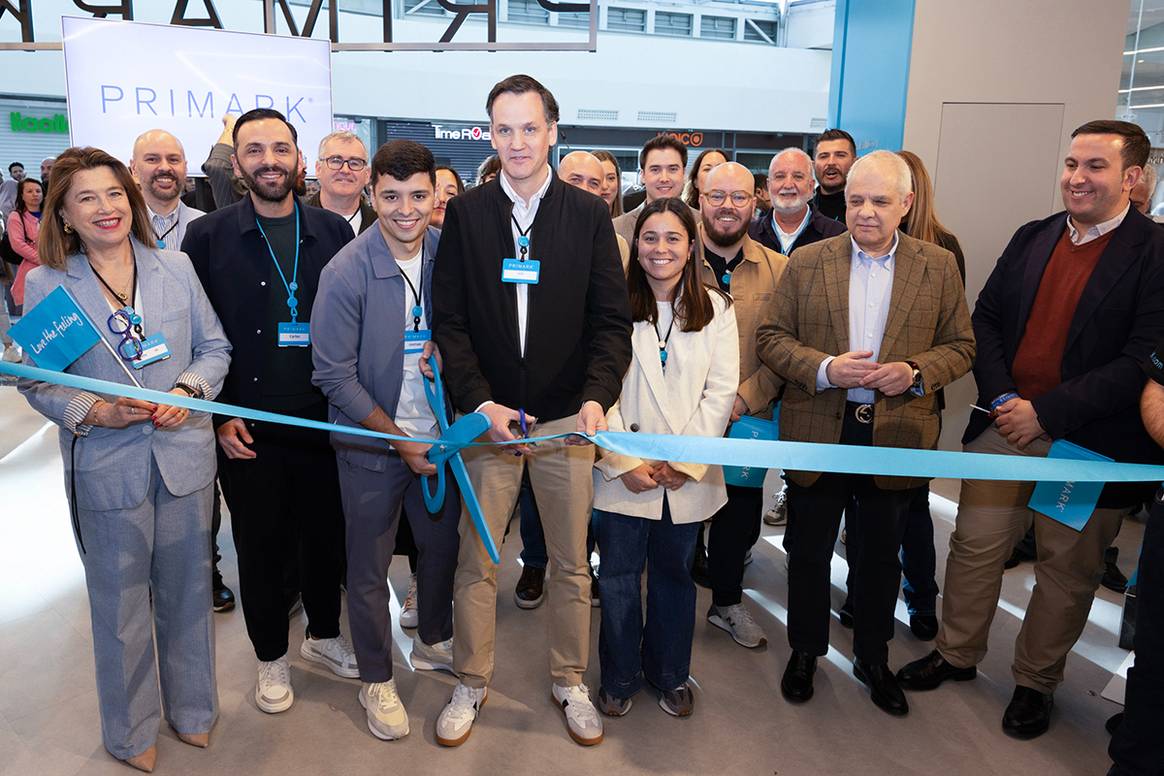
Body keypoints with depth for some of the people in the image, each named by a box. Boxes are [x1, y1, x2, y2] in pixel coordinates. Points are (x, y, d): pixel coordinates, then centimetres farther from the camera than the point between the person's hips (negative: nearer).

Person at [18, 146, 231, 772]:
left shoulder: (175, 267, 2)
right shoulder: (47, 285, -3)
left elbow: (215, 347, 5)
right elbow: (36, 382, -1)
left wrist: (189, 391, -13)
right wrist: (95, 413, -18)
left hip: (184, 456, 2)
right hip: (106, 468, -1)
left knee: (186, 590, 15)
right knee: (120, 604, 12)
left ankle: (191, 708, 39)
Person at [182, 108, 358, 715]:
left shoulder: (333, 232, 2)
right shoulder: (207, 237, -3)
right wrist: (219, 415, -6)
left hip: (323, 420, 2)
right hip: (245, 431, -1)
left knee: (326, 536, 14)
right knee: (260, 546, 12)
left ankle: (323, 634, 39)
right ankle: (271, 657, 34)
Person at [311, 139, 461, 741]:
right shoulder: (345, 273, -18)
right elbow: (335, 377, -15)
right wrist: (400, 439, -14)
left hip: (439, 436, 4)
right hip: (372, 446, -4)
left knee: (443, 544, 19)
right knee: (369, 568, 10)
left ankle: (434, 641, 45)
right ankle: (376, 679, 32)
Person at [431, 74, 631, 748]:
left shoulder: (590, 215, 2)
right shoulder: (465, 214, 2)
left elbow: (612, 320, -1)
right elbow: (448, 320, 0)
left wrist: (597, 396, -17)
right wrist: (479, 401, -12)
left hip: (567, 417, 0)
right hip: (488, 414, 0)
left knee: (572, 562, 12)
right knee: (476, 561, 8)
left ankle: (570, 681, 31)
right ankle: (472, 683, 28)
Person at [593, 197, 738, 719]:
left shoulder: (715, 308, 3)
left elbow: (721, 391, -1)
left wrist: (685, 461, -9)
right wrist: (625, 461, -11)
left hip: (688, 474, 1)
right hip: (624, 473, -1)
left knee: (674, 575, 14)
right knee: (619, 576, 6)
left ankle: (670, 675, 33)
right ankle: (620, 676, 27)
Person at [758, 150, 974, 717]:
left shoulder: (938, 266, 1)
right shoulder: (806, 263, -1)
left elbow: (960, 346, 4)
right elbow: (771, 339, -2)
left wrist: (916, 371, -16)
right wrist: (824, 369, -19)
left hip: (896, 434, 1)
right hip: (817, 434, 0)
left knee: (880, 554, 16)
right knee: (808, 550, 13)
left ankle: (873, 658, 36)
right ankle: (805, 650, 34)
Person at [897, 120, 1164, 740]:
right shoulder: (1032, 238, 7)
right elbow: (986, 320, 6)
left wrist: (1046, 411, -20)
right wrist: (1002, 399, -9)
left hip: (1088, 442, -4)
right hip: (1005, 426, 4)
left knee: (1067, 569, 12)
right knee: (975, 544, 12)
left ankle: (1035, 681, 32)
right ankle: (957, 654, 32)